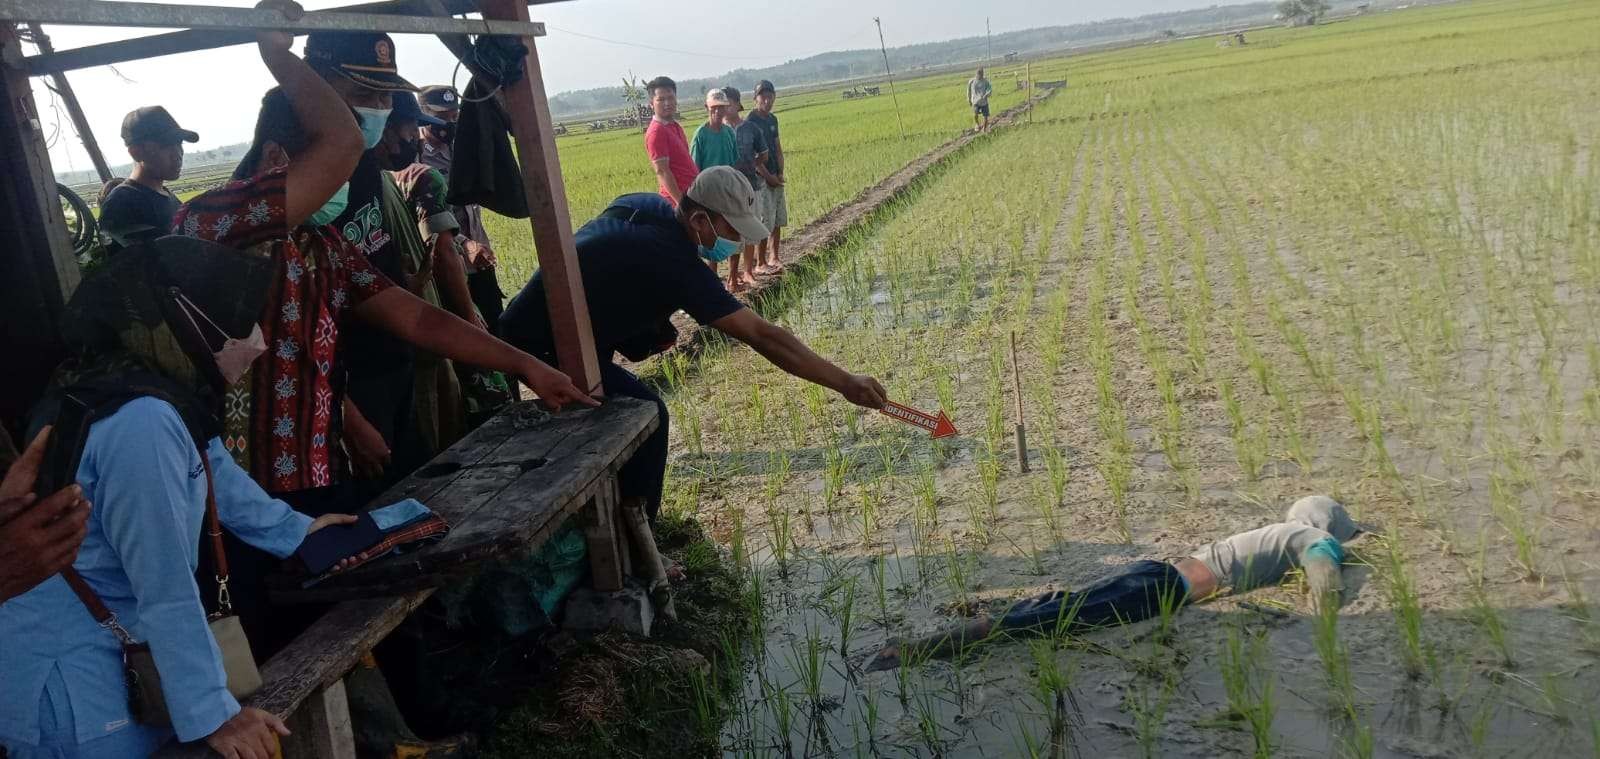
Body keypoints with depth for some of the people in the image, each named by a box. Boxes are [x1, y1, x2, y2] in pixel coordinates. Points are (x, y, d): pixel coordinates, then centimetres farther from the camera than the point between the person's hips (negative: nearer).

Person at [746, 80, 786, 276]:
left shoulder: (773, 119, 11)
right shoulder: (750, 122, -12)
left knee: (778, 220, 12)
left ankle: (774, 258, 23)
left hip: (775, 177, 8)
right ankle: (761, 264, 1)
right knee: (765, 222, -7)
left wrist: (780, 173, 2)